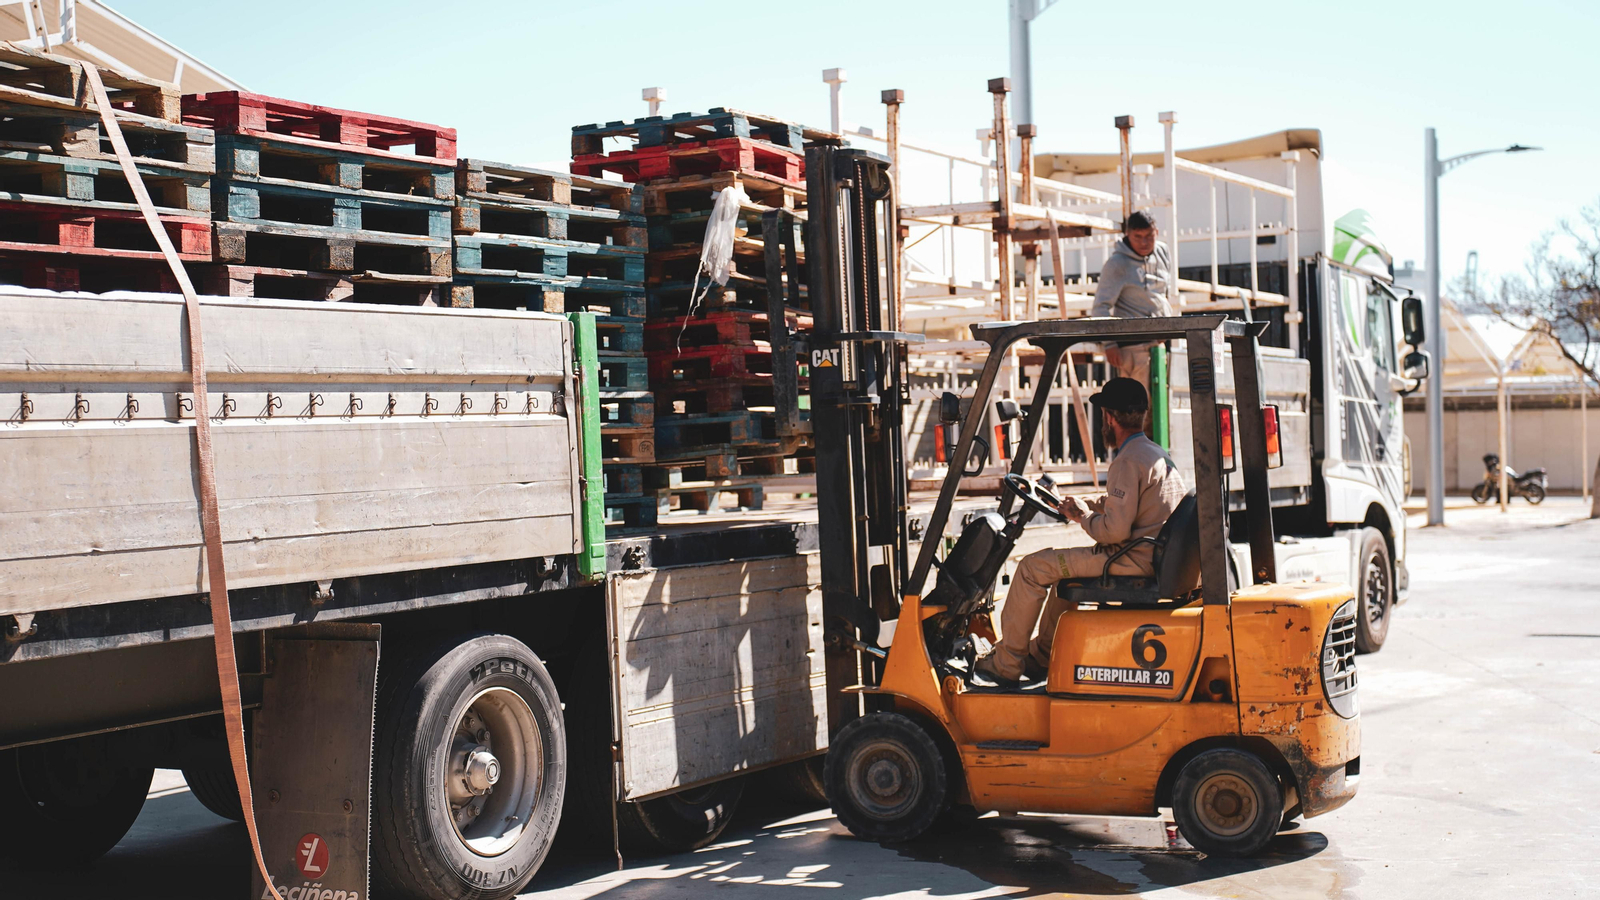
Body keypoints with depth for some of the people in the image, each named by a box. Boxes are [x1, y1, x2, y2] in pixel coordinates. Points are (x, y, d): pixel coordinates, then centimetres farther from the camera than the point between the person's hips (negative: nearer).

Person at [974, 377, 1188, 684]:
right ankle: (1041, 656, 33)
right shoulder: (1158, 454, 14)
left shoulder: (1129, 461, -18)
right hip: (1155, 555, 11)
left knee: (1034, 567, -5)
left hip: (1134, 561, -11)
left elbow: (1115, 531, -24)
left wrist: (1083, 516, -6)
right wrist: (1100, 509, 14)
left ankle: (1005, 664, 3)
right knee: (1063, 566, 29)